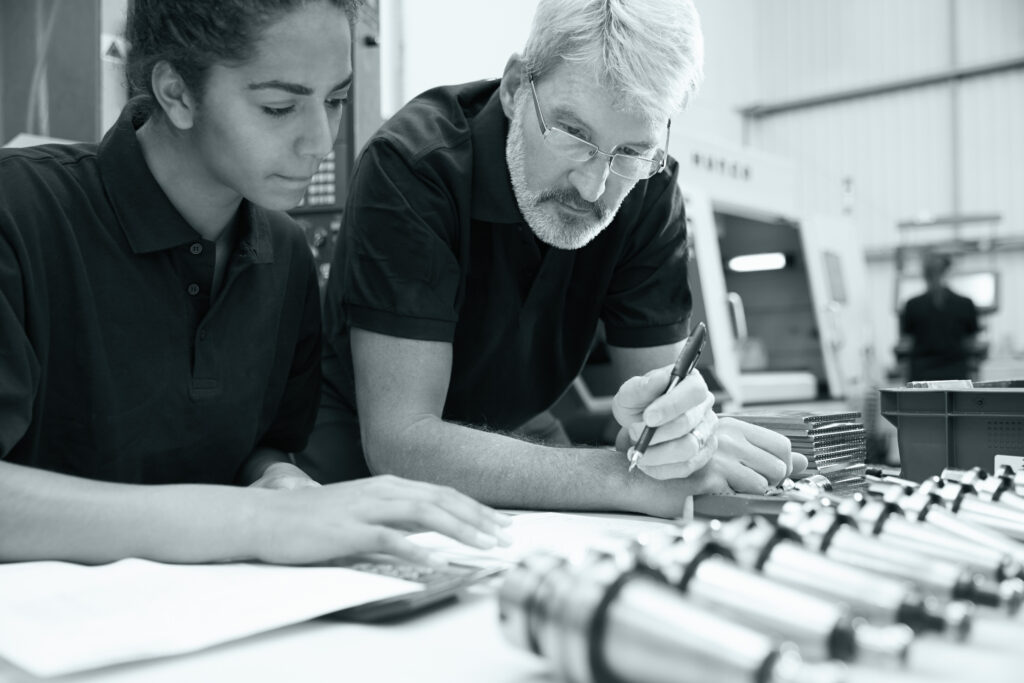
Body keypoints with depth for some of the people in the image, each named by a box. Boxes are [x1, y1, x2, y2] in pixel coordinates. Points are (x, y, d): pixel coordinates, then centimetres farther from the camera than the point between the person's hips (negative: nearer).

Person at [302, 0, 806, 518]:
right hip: (364, 463, -4)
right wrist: (625, 476, -37)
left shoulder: (649, 191, -12)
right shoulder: (411, 165, -25)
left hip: (511, 444, 4)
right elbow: (399, 440, -30)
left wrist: (675, 425, -34)